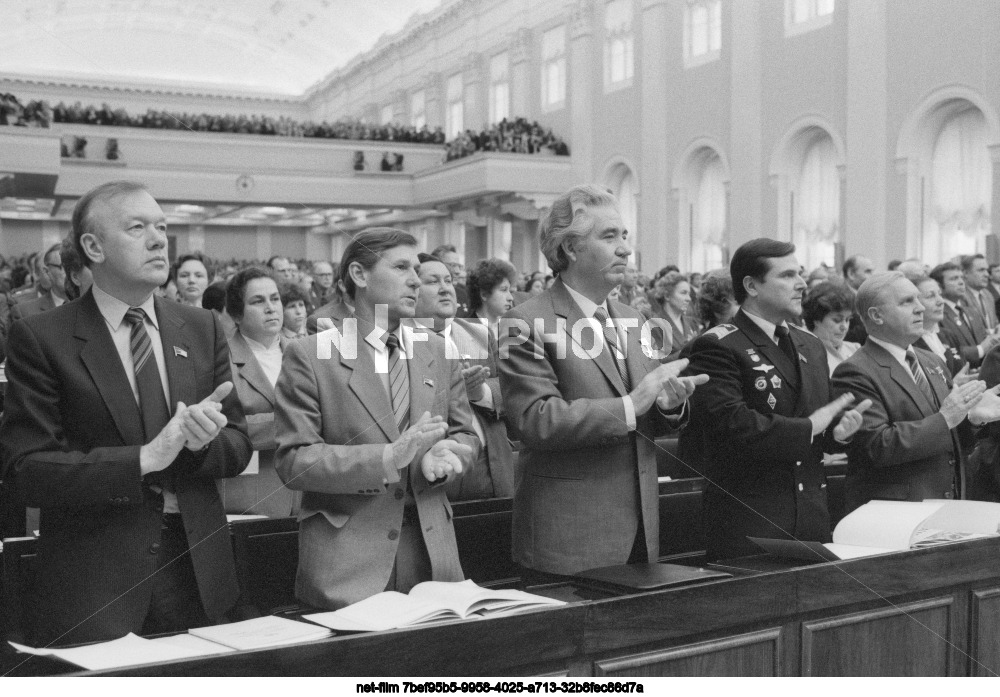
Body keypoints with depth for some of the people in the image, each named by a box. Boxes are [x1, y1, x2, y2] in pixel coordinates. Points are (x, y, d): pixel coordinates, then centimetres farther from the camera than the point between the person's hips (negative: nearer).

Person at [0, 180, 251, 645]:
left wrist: (202, 439, -15)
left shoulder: (202, 329, 7)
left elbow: (239, 446, 8)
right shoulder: (41, 338, -6)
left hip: (196, 571, 4)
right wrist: (143, 459, -22)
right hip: (90, 585, -4)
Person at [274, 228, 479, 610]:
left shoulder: (439, 352, 10)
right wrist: (387, 458, -21)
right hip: (344, 560, -4)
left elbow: (465, 436, 15)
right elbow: (293, 461, -10)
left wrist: (444, 455, -10)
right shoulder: (309, 357, -4)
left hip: (432, 552, 4)